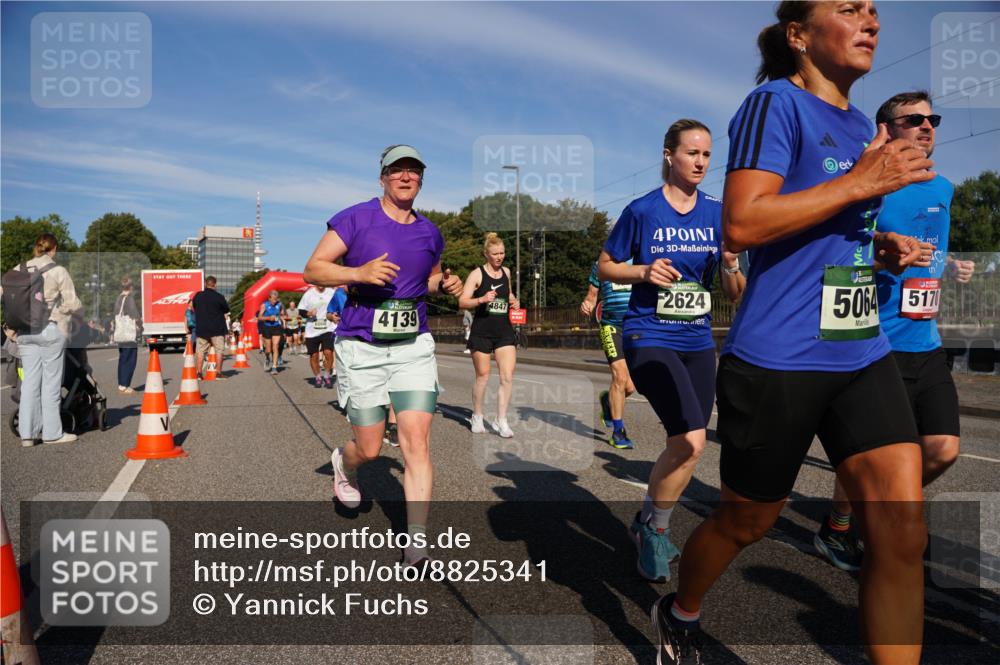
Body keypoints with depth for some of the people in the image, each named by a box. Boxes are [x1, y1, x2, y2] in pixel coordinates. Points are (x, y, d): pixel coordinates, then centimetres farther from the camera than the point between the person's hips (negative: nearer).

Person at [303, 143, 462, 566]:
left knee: (417, 443, -8)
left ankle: (416, 546, -2)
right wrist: (359, 273, -23)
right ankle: (344, 463, 45)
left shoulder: (429, 233, 9)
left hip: (414, 347, 3)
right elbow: (313, 269, -6)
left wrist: (445, 285, 1)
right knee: (370, 448, 7)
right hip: (362, 349, -2)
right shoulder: (355, 219, -5)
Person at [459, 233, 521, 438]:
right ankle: (477, 417, 25)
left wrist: (514, 301, 6)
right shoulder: (477, 274, -6)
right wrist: (482, 299, -25)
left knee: (507, 377, -6)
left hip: (504, 330, 4)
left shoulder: (506, 272, 10)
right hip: (482, 331, -4)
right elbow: (462, 302, -10)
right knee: (483, 376, 6)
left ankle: (501, 420, 4)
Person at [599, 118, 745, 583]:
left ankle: (649, 525, 35)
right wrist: (644, 272, -13)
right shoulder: (642, 211, -4)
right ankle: (654, 529, 7)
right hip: (649, 338, -5)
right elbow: (605, 266, 4)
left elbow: (735, 295, 8)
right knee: (690, 440, -19)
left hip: (698, 343, 5)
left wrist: (730, 263, -13)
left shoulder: (718, 214, 6)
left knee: (685, 448, 10)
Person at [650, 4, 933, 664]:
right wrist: (861, 182, -19)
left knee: (902, 530, -4)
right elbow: (742, 225, -22)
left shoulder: (860, 124, 16)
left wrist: (881, 246, 8)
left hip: (864, 355, 7)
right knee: (747, 521, 11)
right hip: (777, 358, -7)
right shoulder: (775, 103, -8)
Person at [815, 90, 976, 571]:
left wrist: (948, 268, 9)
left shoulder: (942, 189, 13)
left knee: (943, 450, 7)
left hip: (927, 344, 7)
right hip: (879, 345, -7)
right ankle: (836, 530, 24)